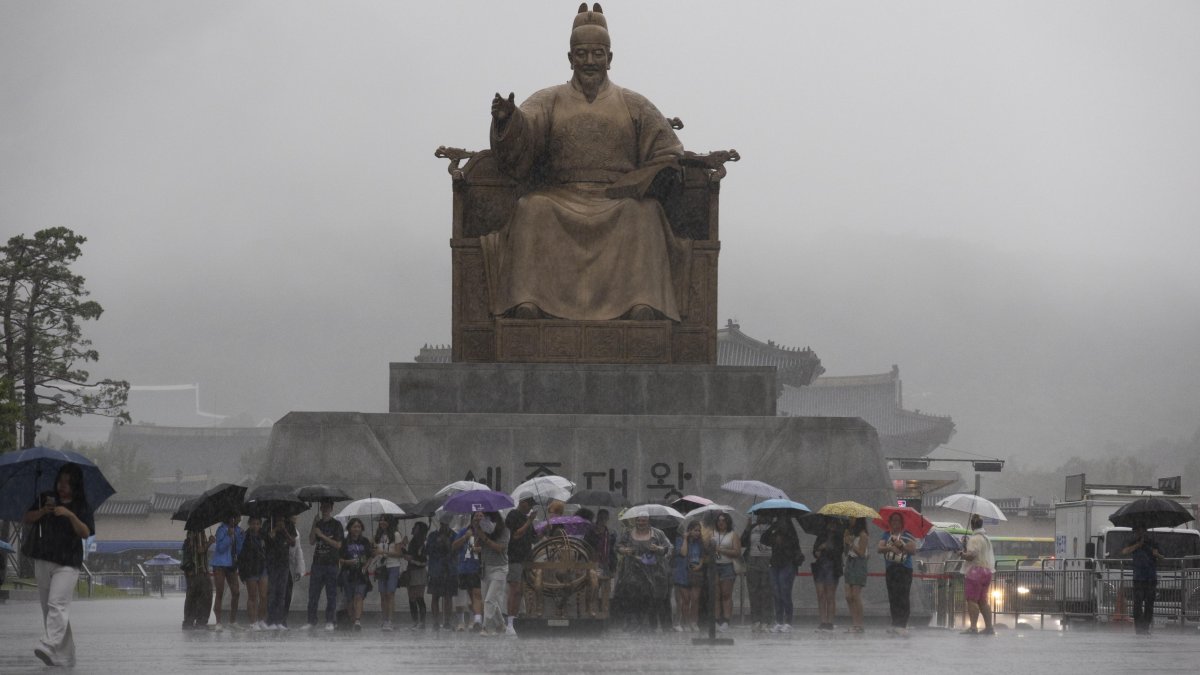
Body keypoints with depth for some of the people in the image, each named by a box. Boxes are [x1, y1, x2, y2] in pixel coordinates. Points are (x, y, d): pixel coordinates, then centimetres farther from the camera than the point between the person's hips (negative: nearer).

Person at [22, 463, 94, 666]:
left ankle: (48, 647, -32)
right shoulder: (46, 498, 9)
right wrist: (43, 511, -11)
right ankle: (64, 655, 13)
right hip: (43, 561, 5)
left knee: (57, 604, -19)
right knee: (47, 607, 6)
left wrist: (71, 516, -23)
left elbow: (86, 533, -9)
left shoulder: (82, 506, 0)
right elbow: (27, 519, 7)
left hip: (67, 563, -5)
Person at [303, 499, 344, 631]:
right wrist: (314, 526, -9)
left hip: (331, 564, -3)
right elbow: (311, 541, 3)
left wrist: (322, 536, -11)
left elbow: (338, 545, -6)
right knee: (313, 594, 1)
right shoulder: (318, 523, 13)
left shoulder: (336, 525, 2)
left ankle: (329, 622, 5)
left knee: (331, 595, 0)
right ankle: (311, 621, 6)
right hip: (317, 563, 3)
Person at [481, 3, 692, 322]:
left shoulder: (634, 106, 16)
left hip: (621, 202, 0)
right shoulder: (549, 101, 15)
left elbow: (666, 153, 9)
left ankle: (642, 305, -42)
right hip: (559, 200, 0)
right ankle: (527, 300, -40)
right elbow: (523, 132, -3)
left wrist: (659, 175, -12)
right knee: (532, 210, -31)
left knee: (643, 215, -33)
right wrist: (507, 119, -26)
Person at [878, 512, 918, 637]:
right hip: (890, 569, 4)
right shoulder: (886, 535, 14)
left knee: (903, 598, -11)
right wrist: (890, 548, -15)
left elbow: (913, 550, -6)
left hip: (904, 569, -4)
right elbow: (879, 548, 2)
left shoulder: (907, 535, 4)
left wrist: (901, 545, -15)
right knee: (893, 598, 3)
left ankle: (902, 625, -16)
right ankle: (896, 625, 8)